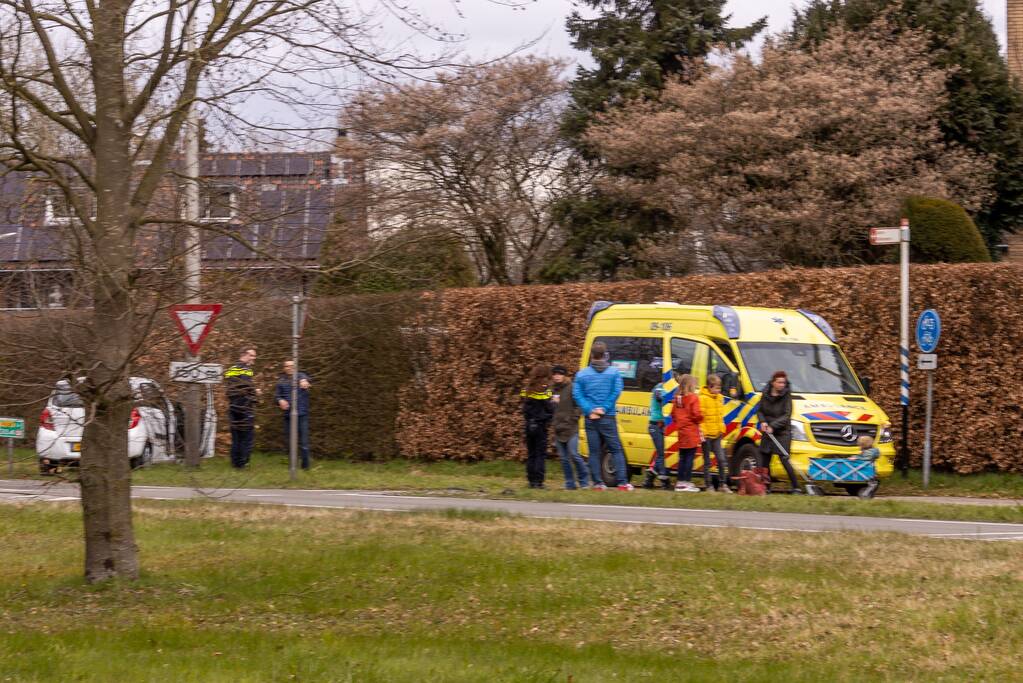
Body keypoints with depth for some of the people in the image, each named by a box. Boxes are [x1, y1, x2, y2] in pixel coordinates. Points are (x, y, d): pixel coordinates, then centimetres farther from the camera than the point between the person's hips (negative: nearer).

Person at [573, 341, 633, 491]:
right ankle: (622, 482, -4)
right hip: (608, 418, -1)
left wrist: (590, 410, -10)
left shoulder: (582, 374, 4)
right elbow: (617, 391, -10)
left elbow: (577, 394, -6)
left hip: (591, 419, 1)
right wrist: (604, 408, -8)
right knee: (616, 450, 3)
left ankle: (598, 483, 3)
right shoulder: (614, 372, 1)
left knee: (594, 452, 6)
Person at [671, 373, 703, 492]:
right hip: (691, 432, -7)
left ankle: (680, 482, 13)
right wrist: (701, 418, 1)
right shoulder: (693, 398, -13)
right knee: (690, 457, -4)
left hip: (681, 432, 7)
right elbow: (696, 414, -19)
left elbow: (673, 414, 11)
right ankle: (687, 483, -6)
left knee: (682, 457, 12)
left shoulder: (677, 398, 9)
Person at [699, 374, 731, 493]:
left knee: (722, 460, 0)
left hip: (717, 434, 6)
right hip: (707, 435, -6)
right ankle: (708, 486, 10)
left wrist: (721, 428, 14)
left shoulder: (720, 398, 11)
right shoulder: (702, 398, -12)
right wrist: (701, 431, -18)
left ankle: (722, 485, 8)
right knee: (707, 462, 4)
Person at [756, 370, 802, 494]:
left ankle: (796, 487, -11)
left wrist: (773, 426, -20)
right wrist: (763, 422, -8)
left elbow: (786, 416, -13)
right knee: (764, 460, 9)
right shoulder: (765, 394, 4)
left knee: (784, 459, -14)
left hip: (783, 433, -5)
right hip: (768, 432, 5)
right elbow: (759, 411, 12)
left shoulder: (786, 396, -8)